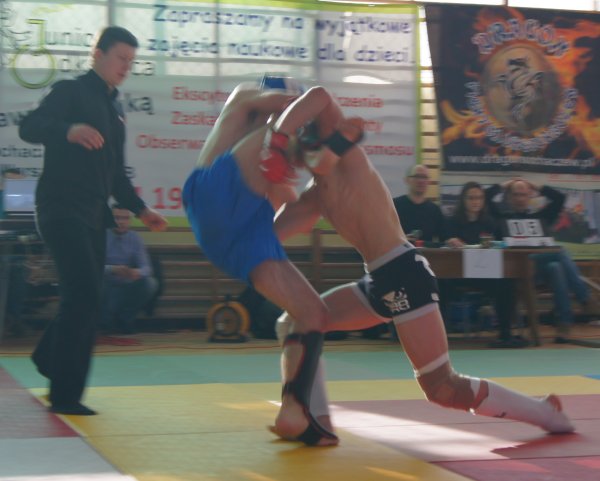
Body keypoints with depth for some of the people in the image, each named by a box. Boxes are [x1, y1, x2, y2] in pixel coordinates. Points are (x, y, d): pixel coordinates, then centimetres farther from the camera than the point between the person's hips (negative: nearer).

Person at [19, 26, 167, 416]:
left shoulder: (115, 111, 20)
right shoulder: (70, 92, -4)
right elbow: (29, 127, -22)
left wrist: (141, 210, 16)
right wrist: (69, 130, -40)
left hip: (93, 215, 8)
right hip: (62, 209, -8)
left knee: (85, 300, 9)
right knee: (85, 297, -15)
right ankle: (65, 395, -9)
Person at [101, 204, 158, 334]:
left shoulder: (135, 238, 1)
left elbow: (146, 268, -7)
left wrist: (137, 272, -33)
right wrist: (113, 269, -38)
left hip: (126, 286, 3)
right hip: (106, 285, -3)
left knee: (150, 283, -23)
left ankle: (125, 317, -1)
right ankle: (105, 318, -7)